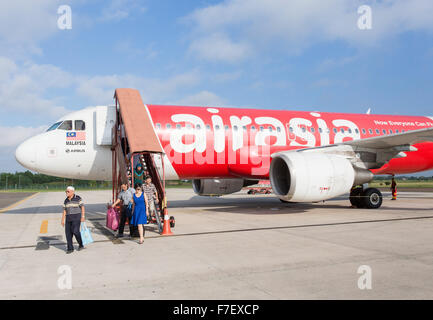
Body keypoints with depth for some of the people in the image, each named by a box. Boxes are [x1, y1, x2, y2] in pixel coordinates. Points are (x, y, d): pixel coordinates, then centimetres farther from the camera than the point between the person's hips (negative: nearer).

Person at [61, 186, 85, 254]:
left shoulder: (78, 198, -7)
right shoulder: (66, 200, 9)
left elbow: (82, 207, -7)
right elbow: (64, 210, 11)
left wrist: (83, 216, -15)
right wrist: (63, 220, 7)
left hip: (76, 217, -6)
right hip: (69, 218, 6)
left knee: (75, 231, -15)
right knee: (68, 232, -2)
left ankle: (81, 245, 8)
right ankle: (70, 248, 7)